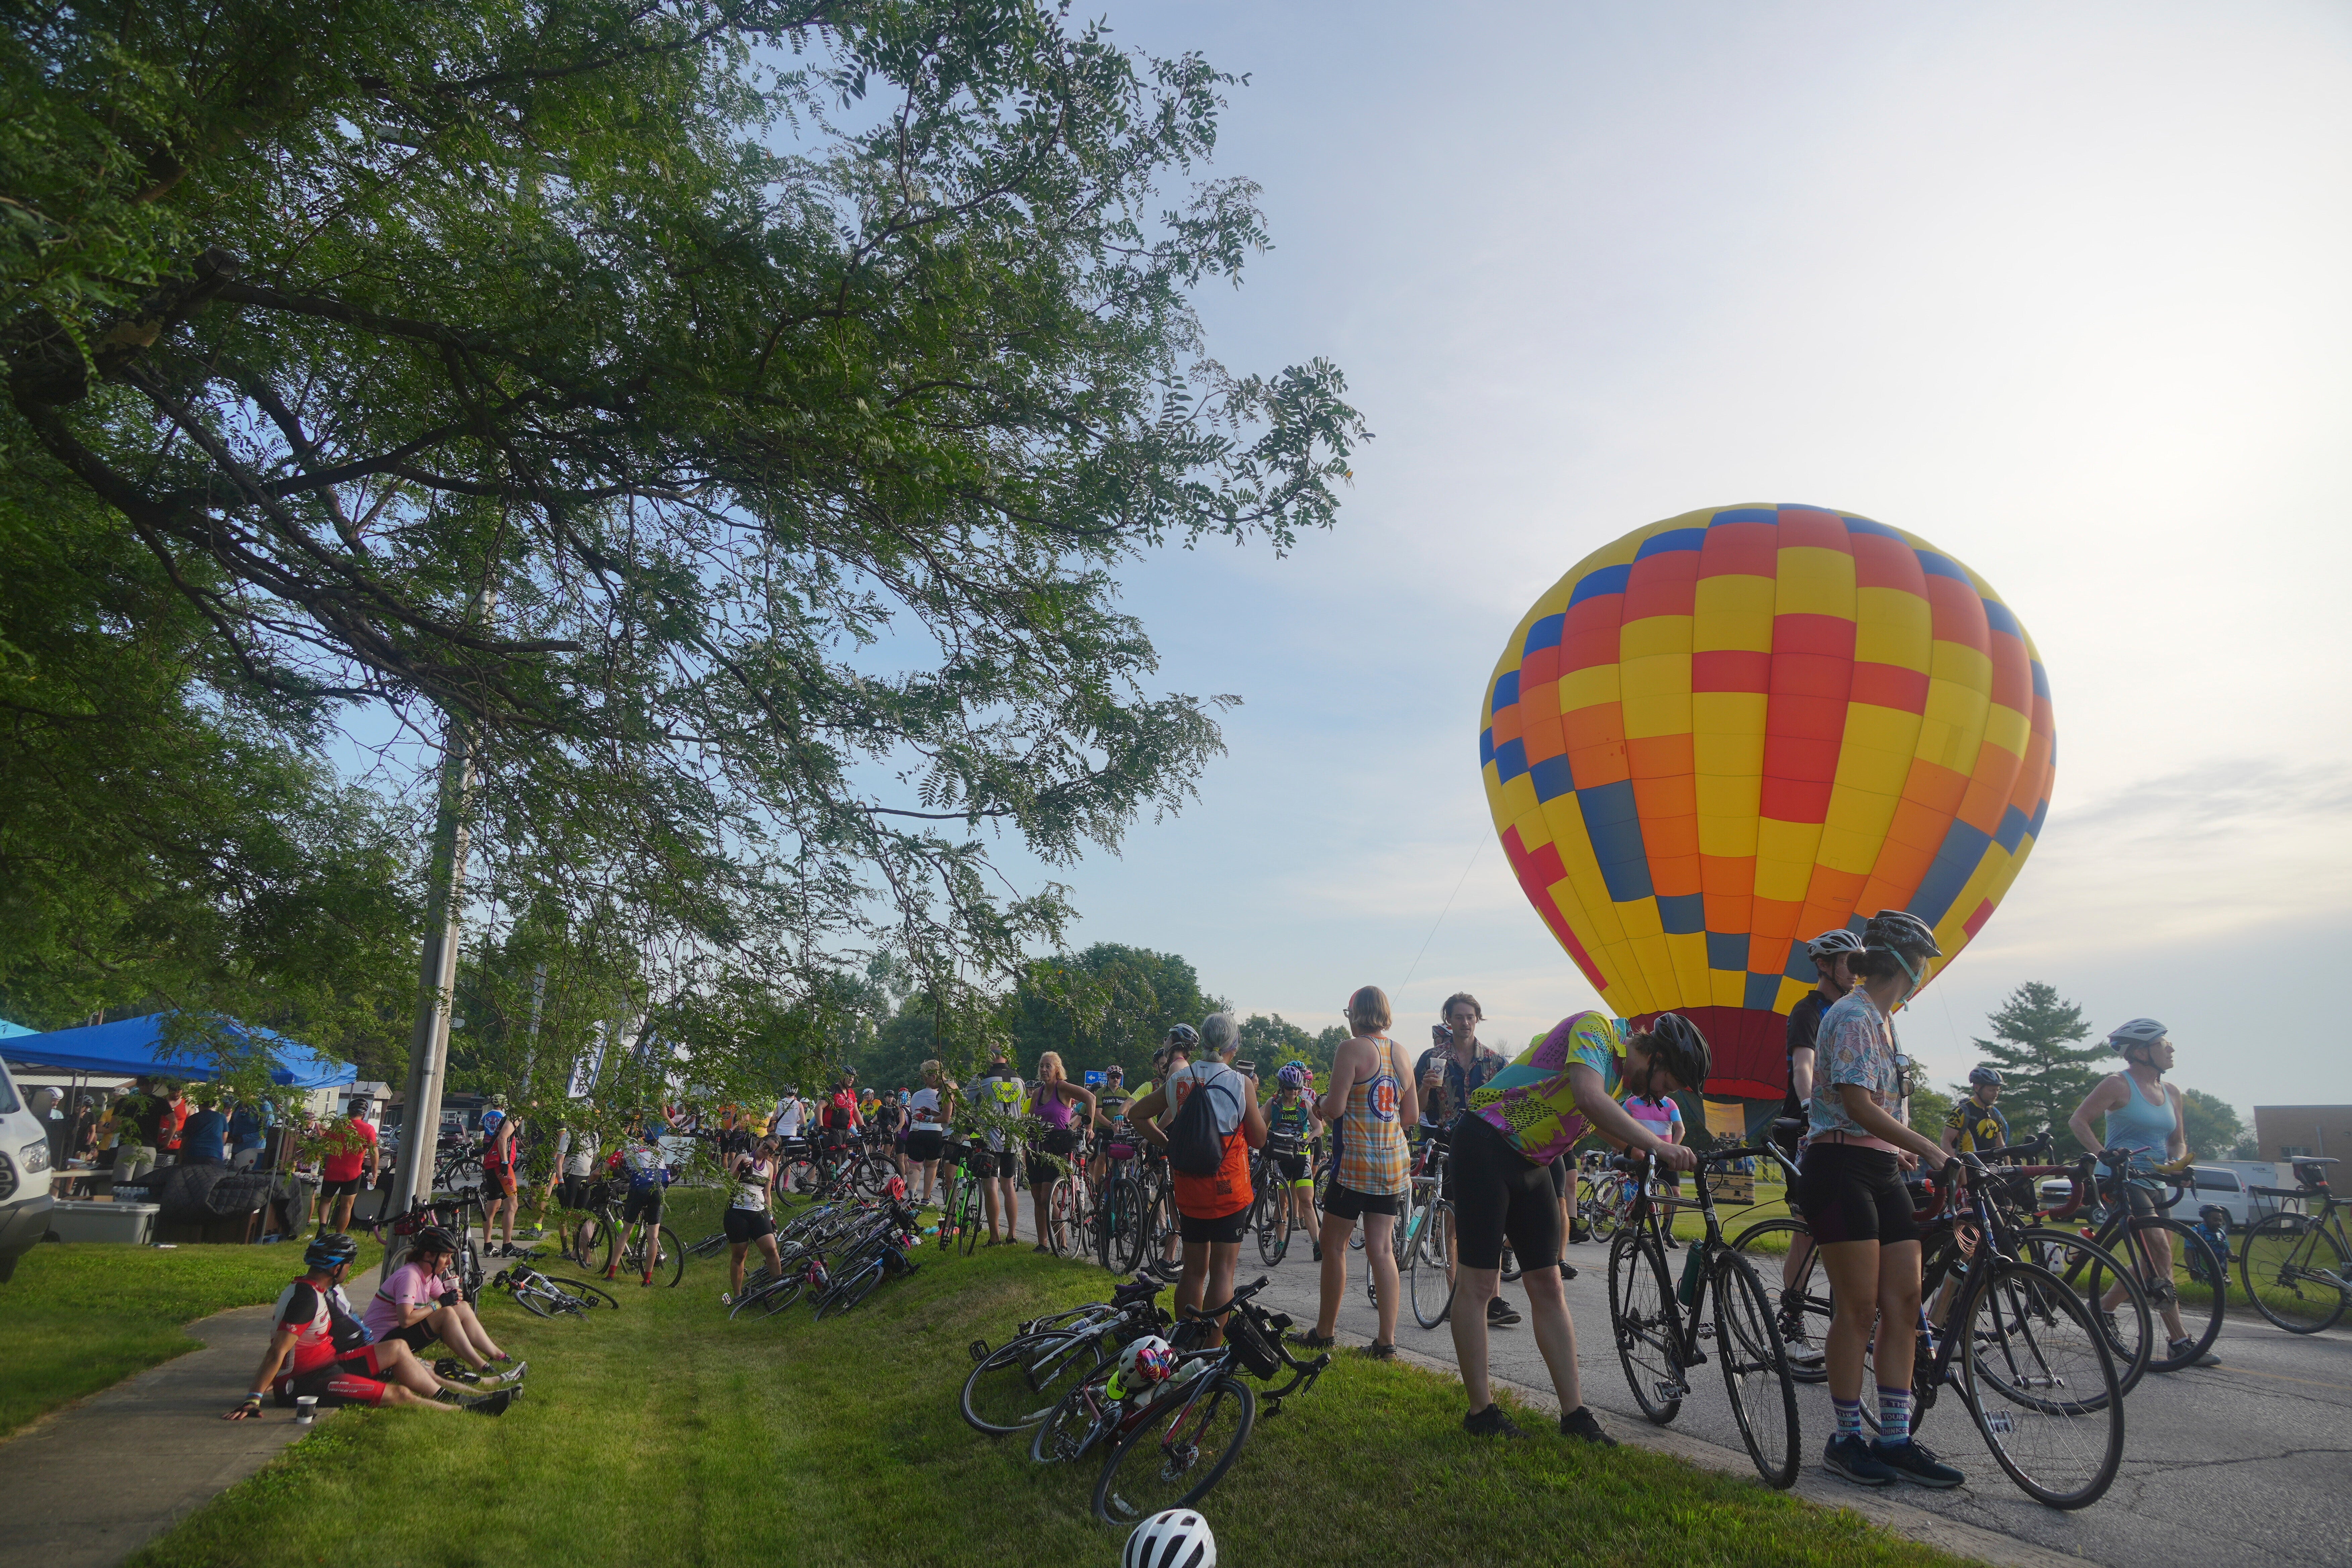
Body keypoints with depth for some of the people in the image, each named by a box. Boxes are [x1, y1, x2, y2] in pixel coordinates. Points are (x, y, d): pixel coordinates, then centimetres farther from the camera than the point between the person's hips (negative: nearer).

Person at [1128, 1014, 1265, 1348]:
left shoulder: (1179, 1078, 1)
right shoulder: (1241, 1083, -10)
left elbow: (1136, 1114, 8)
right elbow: (1259, 1140, -2)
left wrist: (1168, 1145, 9)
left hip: (1189, 1191, 4)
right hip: (1229, 1191, -4)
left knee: (1193, 1269, 14)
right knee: (1222, 1271, 3)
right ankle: (1212, 1353, 3)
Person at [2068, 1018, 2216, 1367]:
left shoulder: (2170, 1093, 13)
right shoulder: (2118, 1085, -7)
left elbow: (2178, 1140, 20)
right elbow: (2078, 1120, -10)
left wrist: (2177, 1162, -2)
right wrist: (2104, 1154, -21)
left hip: (2154, 1182, 8)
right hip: (2124, 1179, -8)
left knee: (2154, 1260, 6)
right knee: (2160, 1249, -19)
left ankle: (2104, 1307, 23)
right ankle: (2179, 1339, -15)